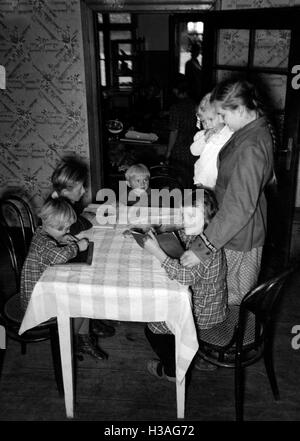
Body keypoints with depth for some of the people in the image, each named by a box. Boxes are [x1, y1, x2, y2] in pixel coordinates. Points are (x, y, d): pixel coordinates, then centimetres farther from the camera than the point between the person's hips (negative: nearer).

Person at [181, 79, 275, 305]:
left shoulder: (250, 148, -33)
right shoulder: (257, 126, -1)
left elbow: (239, 207, -35)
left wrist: (203, 247, -33)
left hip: (239, 235, -10)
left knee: (233, 298, 13)